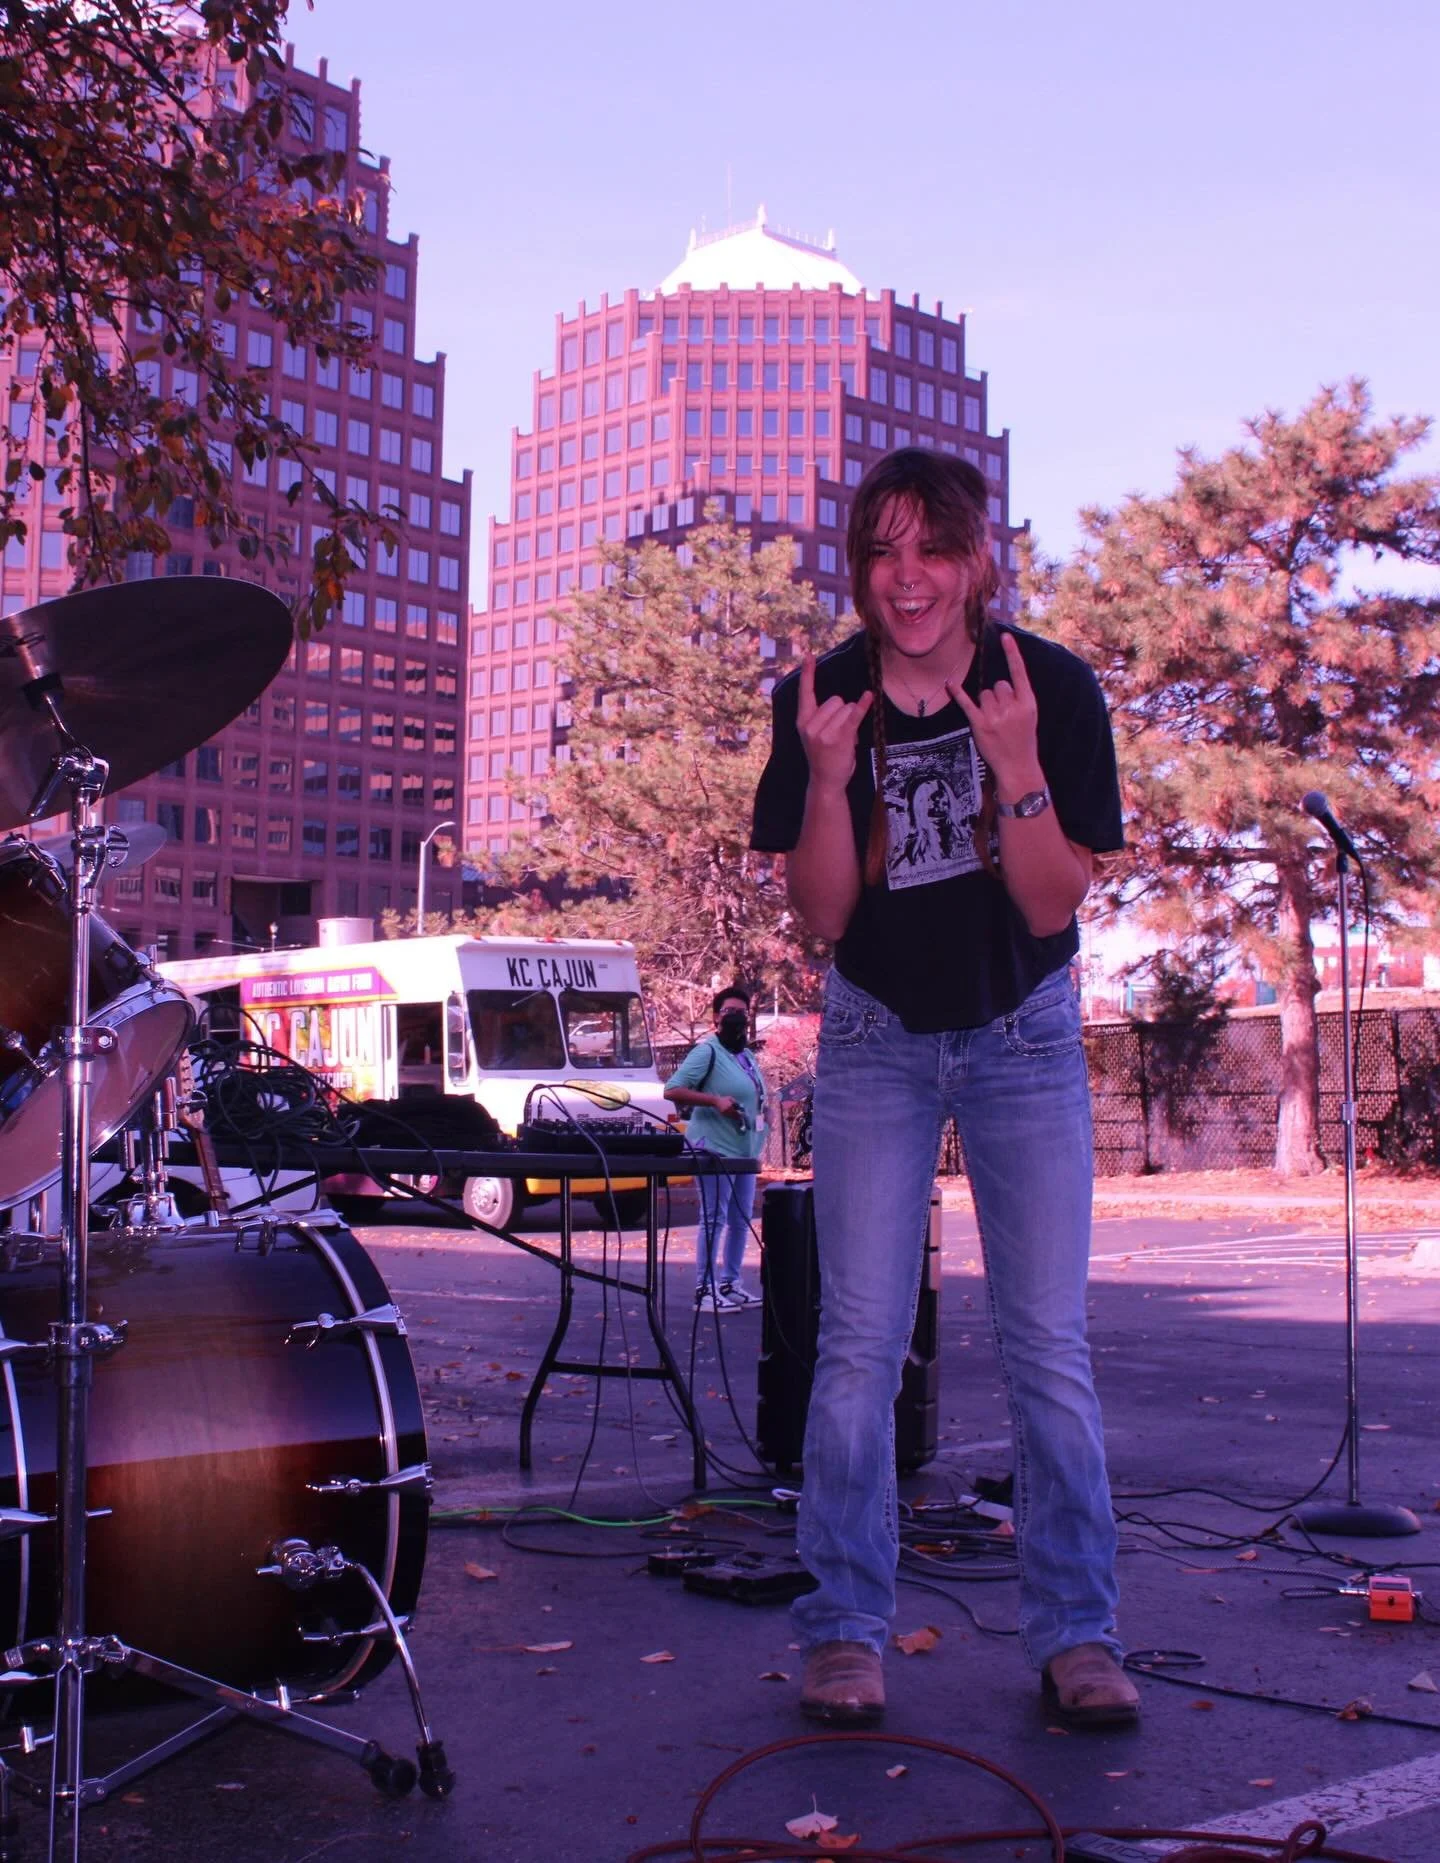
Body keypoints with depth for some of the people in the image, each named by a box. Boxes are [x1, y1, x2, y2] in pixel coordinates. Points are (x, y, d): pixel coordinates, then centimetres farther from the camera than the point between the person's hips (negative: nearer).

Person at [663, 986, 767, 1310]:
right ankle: (704, 1289, -5)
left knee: (741, 1219, 12)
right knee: (714, 1218, -8)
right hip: (715, 1149, -9)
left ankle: (730, 1283, 21)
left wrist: (761, 1116, 13)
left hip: (745, 1150, 9)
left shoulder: (748, 1056, 18)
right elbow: (672, 1090, -16)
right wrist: (715, 1101, -23)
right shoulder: (707, 1051, -8)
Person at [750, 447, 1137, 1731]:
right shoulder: (821, 699, -10)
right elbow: (823, 917, -11)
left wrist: (1015, 766, -28)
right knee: (860, 1345, -4)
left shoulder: (1052, 687, -13)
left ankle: (1076, 1634, 9)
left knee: (1049, 1344, -3)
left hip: (1024, 1035, 0)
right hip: (878, 1038, 1)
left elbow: (1052, 906, -14)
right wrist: (828, 778, -26)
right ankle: (845, 1631, 8)